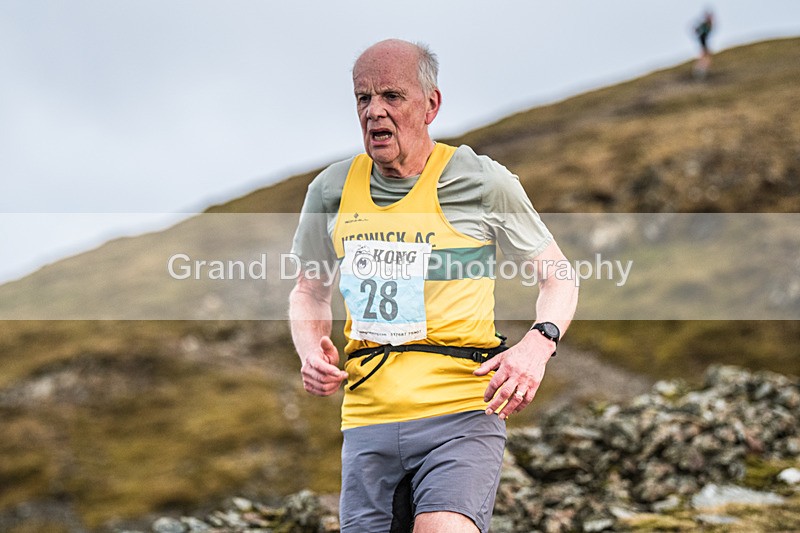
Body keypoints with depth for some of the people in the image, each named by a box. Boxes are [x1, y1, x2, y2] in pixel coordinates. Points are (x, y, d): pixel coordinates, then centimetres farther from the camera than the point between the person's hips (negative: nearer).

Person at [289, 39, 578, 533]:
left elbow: (558, 274, 10)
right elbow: (310, 292, 24)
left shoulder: (483, 182, 0)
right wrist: (312, 350, 3)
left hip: (462, 412, -4)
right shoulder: (332, 190, 9)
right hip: (368, 419, 4)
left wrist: (538, 343, -10)